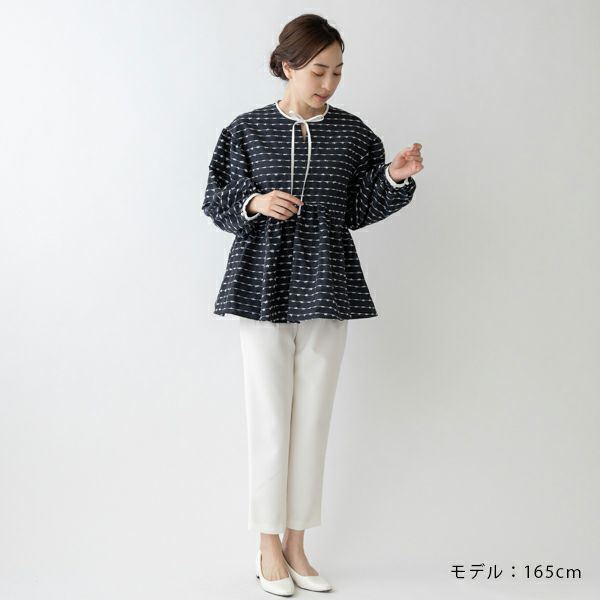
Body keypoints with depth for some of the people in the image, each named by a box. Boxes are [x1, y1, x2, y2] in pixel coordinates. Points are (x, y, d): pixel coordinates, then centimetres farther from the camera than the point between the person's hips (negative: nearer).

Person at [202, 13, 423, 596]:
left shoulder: (352, 132, 6)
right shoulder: (248, 130, 0)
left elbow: (359, 211, 8)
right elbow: (217, 203, 4)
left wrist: (393, 177, -8)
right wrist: (255, 204, -15)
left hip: (326, 287, 2)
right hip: (265, 286, -2)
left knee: (313, 420, 6)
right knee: (270, 420, 1)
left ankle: (296, 544, 20)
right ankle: (269, 546, 16)